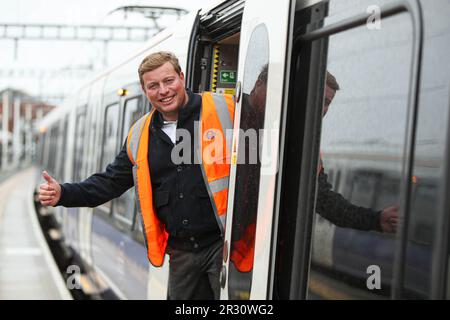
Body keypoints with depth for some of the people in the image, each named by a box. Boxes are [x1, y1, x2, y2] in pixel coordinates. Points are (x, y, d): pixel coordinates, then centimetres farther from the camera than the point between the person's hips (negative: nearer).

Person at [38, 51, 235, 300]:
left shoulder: (223, 110, -6)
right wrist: (63, 194, 2)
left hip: (223, 242, -5)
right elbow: (112, 181, 15)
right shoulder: (140, 137, 10)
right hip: (181, 250, 6)